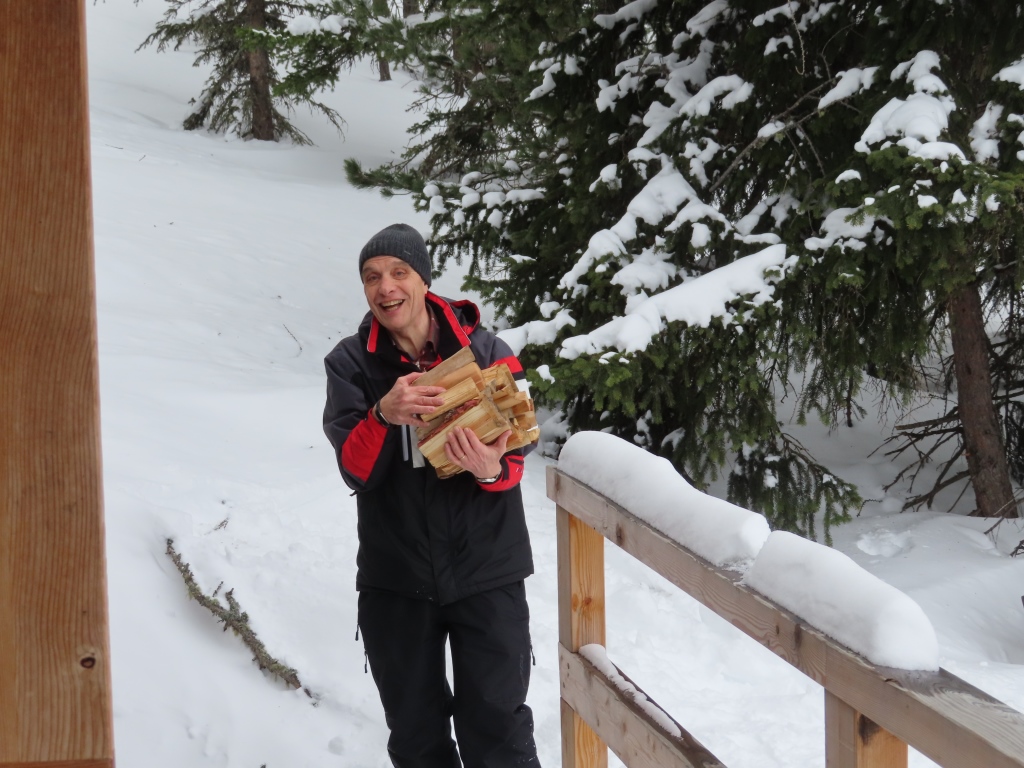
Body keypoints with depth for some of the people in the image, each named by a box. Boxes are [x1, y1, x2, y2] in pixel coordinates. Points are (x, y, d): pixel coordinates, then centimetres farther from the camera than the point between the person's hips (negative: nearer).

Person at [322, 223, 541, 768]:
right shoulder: (351, 364, -3)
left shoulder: (485, 351, -5)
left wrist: (491, 470, -29)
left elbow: (515, 454, -6)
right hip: (396, 576, 2)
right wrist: (383, 415, -32)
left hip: (486, 570, -2)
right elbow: (356, 472, -13)